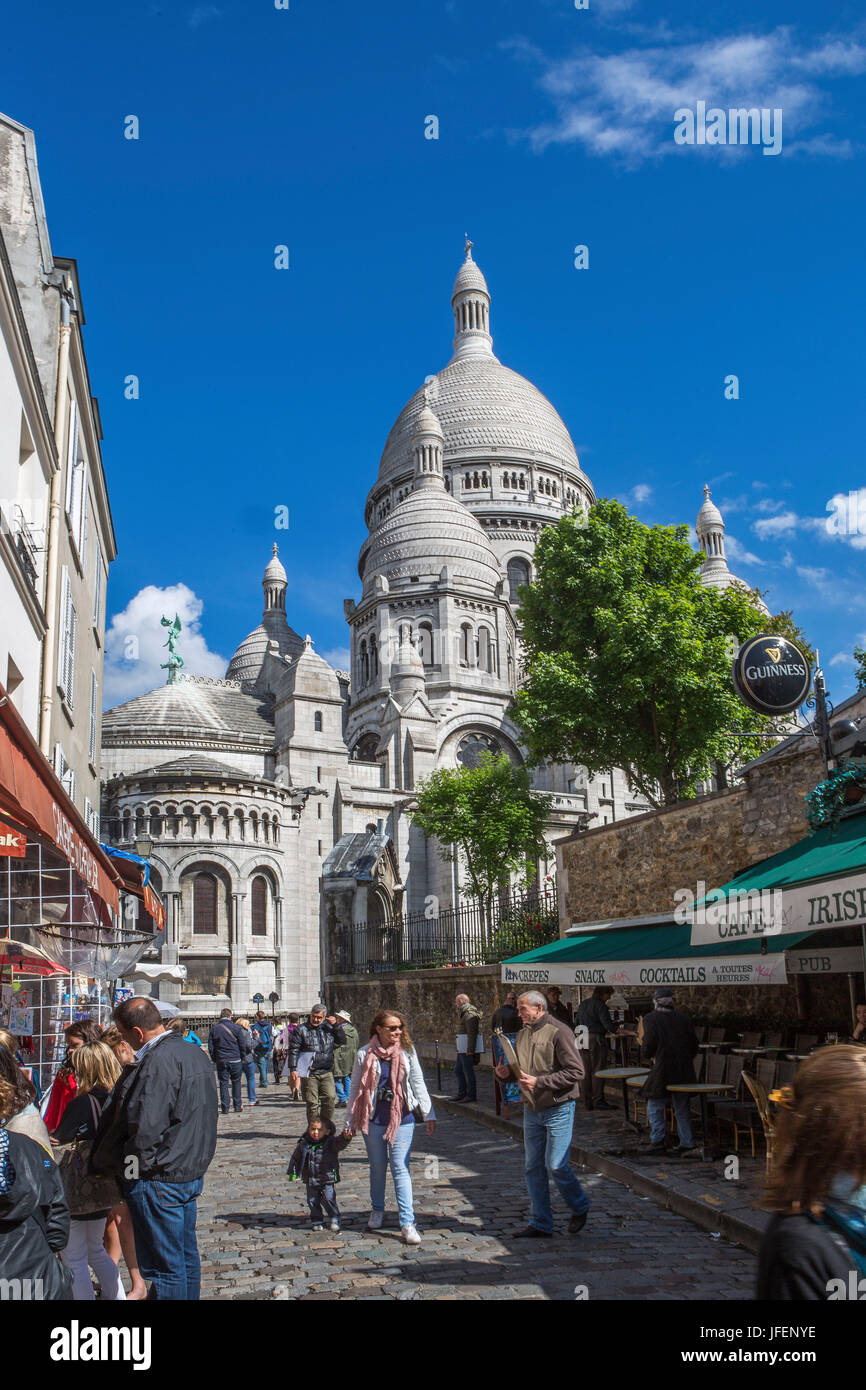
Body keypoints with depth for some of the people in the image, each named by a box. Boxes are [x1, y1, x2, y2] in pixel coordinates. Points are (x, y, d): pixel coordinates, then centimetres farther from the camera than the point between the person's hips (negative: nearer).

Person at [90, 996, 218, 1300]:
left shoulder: (158, 1061, -21)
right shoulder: (195, 1053, 9)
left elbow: (144, 1129, -24)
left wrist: (101, 1161, -9)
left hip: (159, 1180, -9)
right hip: (192, 1172, 9)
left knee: (166, 1267, 0)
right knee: (186, 1257, 18)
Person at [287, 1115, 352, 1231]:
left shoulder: (330, 1143, -9)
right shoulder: (303, 1144, -2)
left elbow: (340, 1143, -28)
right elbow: (295, 1158, 8)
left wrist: (346, 1137, -49)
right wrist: (293, 1173, 7)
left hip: (327, 1179, -3)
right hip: (311, 1180, 3)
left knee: (329, 1199, -4)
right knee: (313, 1201, 8)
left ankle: (334, 1219, 15)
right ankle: (317, 1221, 25)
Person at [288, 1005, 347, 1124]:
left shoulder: (329, 1028, 11)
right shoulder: (301, 1030, 2)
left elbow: (342, 1041, 17)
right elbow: (293, 1050, -1)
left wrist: (336, 1026, 3)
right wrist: (293, 1069, -10)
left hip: (327, 1073, 2)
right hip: (309, 1074, -2)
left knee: (330, 1099, -9)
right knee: (312, 1103, 1)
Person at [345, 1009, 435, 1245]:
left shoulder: (407, 1052, 0)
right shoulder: (365, 1054, -2)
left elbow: (418, 1083, 6)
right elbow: (355, 1088, 6)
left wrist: (428, 1115, 5)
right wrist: (350, 1121, 9)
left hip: (402, 1118, -1)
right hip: (373, 1118, 1)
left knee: (400, 1168, -5)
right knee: (377, 1166, 13)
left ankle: (407, 1223, -5)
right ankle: (377, 1211, 35)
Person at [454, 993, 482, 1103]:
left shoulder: (470, 1014, -17)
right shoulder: (463, 1013, 16)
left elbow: (472, 1033, -21)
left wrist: (470, 1050, -23)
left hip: (467, 1049, -11)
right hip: (461, 1049, 11)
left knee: (468, 1071, -5)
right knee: (458, 1071, 16)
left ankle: (471, 1095, 2)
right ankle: (461, 1093, 23)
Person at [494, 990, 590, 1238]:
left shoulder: (559, 1032, -14)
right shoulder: (523, 1034, 11)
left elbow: (576, 1072, -18)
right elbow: (518, 1068, 22)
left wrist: (539, 1082, -22)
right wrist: (506, 1072, -2)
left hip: (558, 1109, -7)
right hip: (532, 1110, 7)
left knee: (556, 1165, -6)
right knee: (534, 1167, 8)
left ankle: (579, 1208, 20)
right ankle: (540, 1224, 18)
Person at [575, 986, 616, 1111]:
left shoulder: (584, 1004, 16)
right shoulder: (600, 1005, -9)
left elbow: (576, 1021, 21)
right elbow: (607, 1023, -15)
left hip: (582, 1040, 7)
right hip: (596, 1039, -7)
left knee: (586, 1071, 9)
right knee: (597, 1070, -4)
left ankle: (588, 1102, 11)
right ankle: (598, 1100, -5)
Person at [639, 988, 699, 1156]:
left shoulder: (650, 1019, -4)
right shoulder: (684, 1018, 8)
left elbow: (650, 1041, -16)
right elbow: (694, 1043, 8)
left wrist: (647, 1055, 4)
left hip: (662, 1068, -4)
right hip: (684, 1071, 5)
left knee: (654, 1107, 6)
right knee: (682, 1108, 14)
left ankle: (657, 1141, -1)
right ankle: (687, 1143, 13)